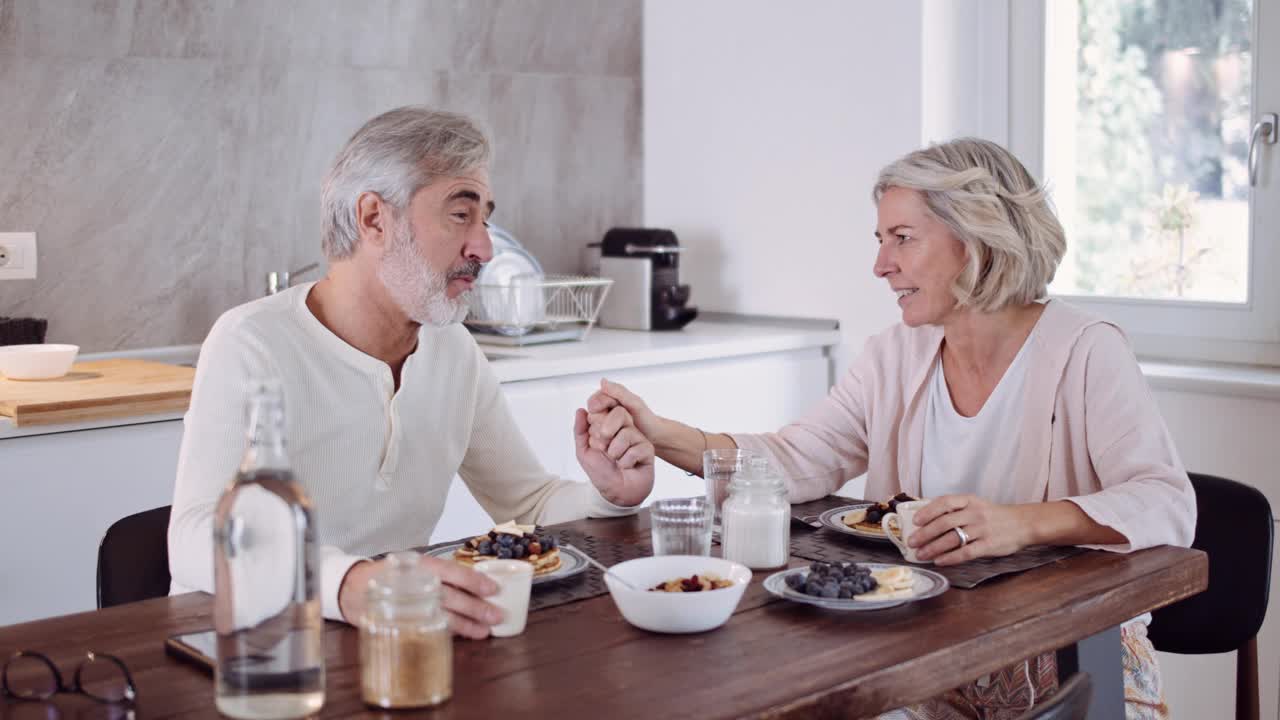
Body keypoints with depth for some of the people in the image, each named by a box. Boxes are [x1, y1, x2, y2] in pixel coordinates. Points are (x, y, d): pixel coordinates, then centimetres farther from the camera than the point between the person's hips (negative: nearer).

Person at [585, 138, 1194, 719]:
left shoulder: (1085, 352, -10)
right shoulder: (897, 355, 6)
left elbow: (1167, 505, -21)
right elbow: (796, 462, 1)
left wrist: (1022, 523, -38)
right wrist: (660, 435, -13)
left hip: (1074, 655, -3)